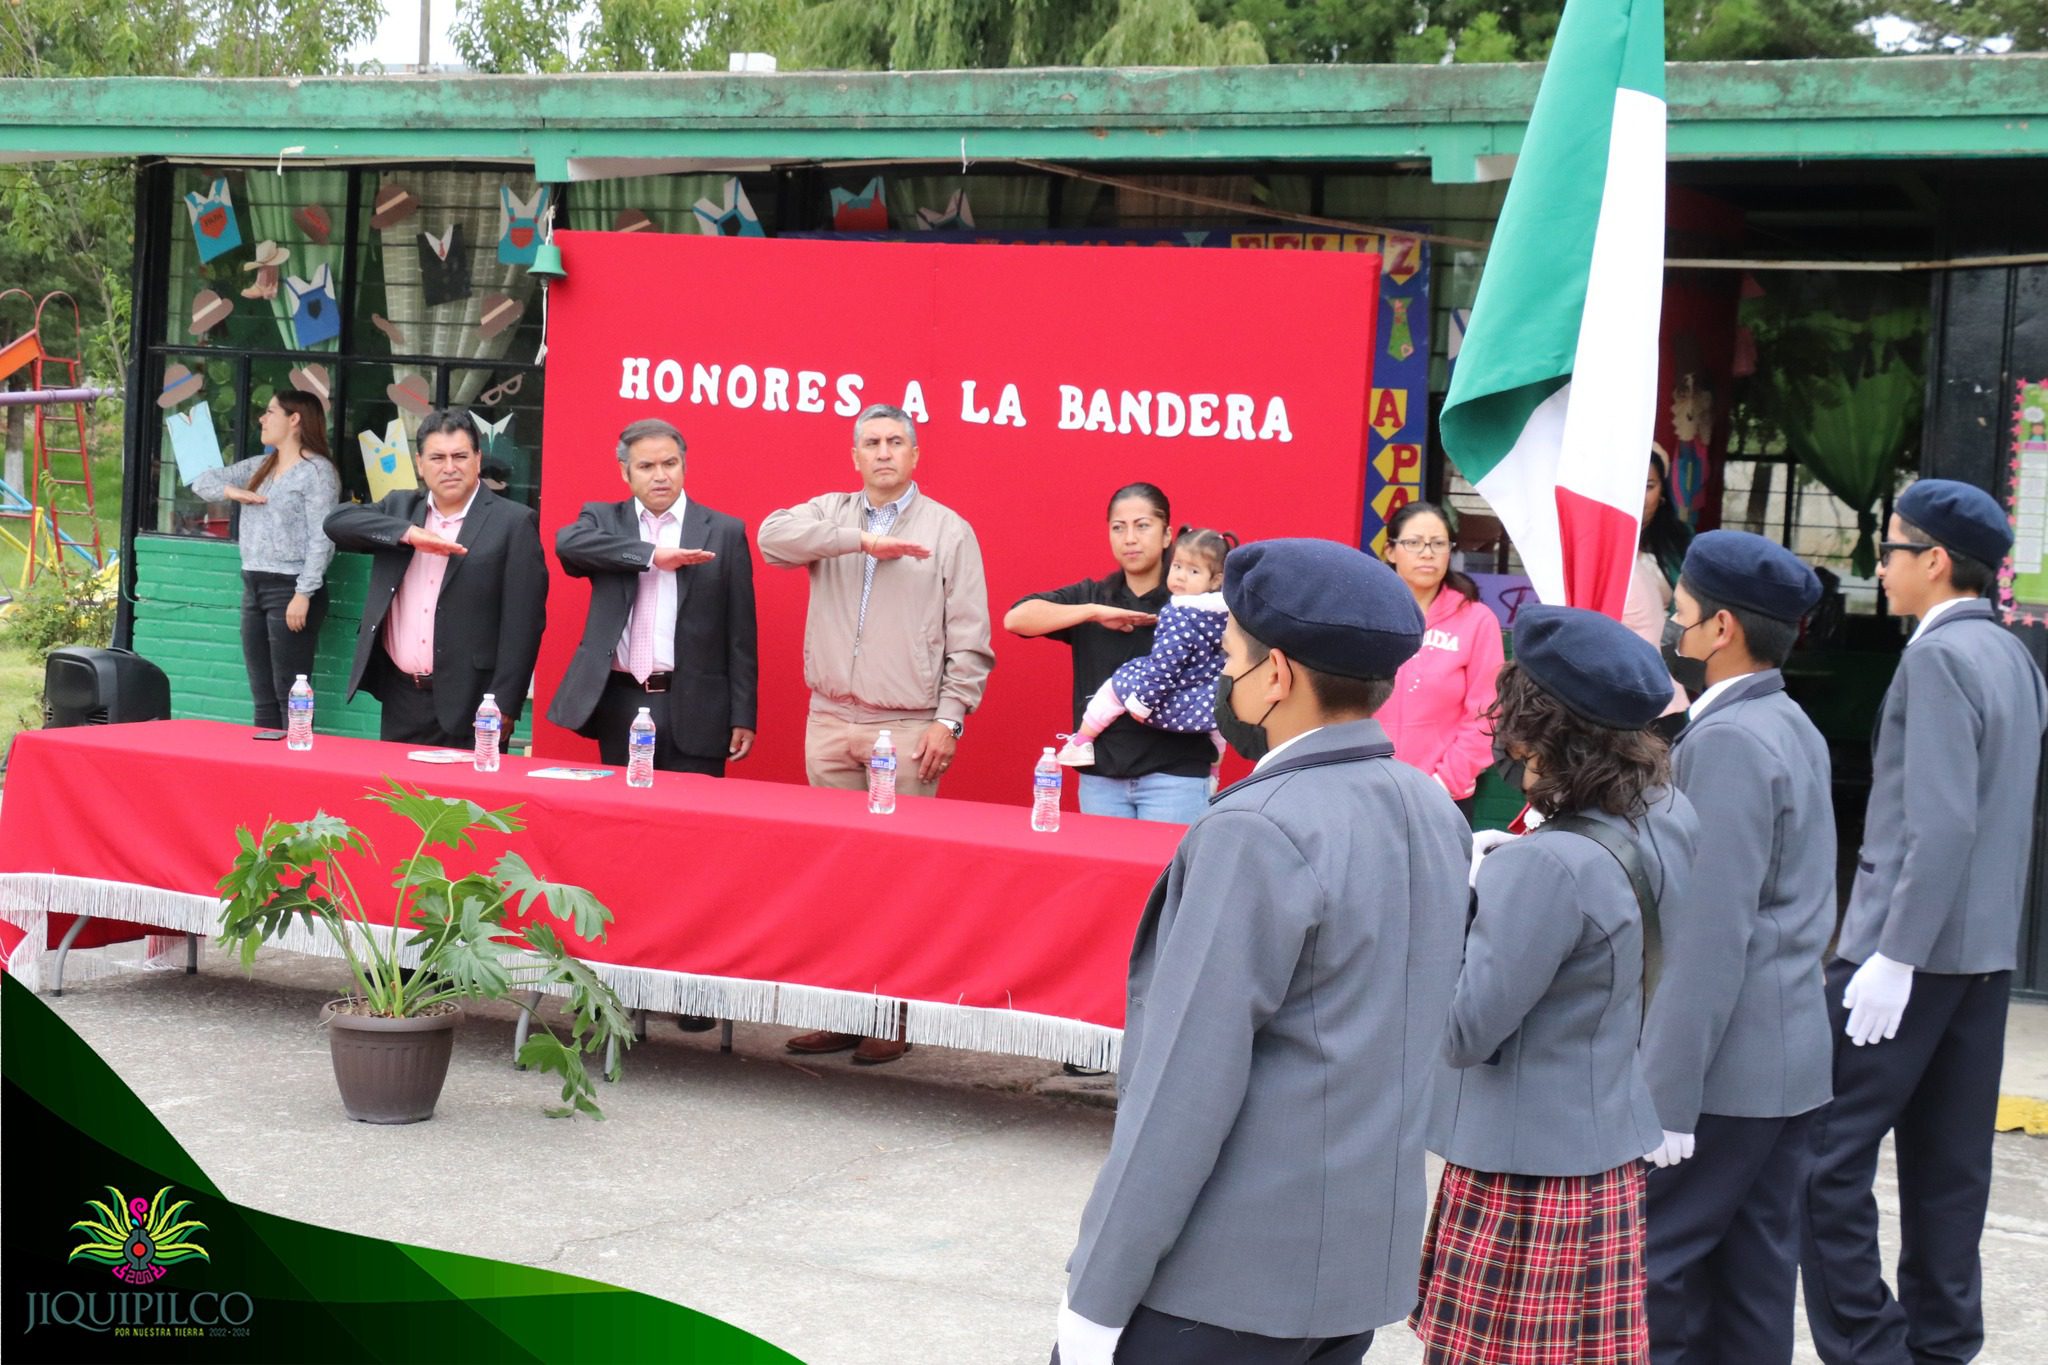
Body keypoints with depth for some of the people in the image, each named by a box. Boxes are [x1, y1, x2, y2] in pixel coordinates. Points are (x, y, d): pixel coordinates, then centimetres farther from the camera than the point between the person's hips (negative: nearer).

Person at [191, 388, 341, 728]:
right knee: (263, 700, 10)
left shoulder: (317, 471, -8)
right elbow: (203, 482, 20)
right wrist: (230, 491, -2)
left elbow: (321, 540, -15)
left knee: (290, 698, -9)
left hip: (290, 587, -8)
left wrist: (303, 595, -21)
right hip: (254, 586, 8)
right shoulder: (259, 467, 17)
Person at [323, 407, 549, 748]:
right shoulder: (400, 508, 14)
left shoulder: (513, 523, -3)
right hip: (400, 698, 5)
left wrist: (503, 706, -13)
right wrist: (407, 533, -16)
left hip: (468, 707, -5)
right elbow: (338, 521, -2)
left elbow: (523, 621, -7)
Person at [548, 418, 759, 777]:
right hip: (619, 704, 2)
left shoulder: (724, 532, 5)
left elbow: (740, 634, 4)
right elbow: (567, 542, -14)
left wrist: (742, 717, -1)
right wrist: (652, 555, -18)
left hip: (693, 708, -2)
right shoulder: (604, 520, 11)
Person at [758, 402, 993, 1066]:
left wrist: (950, 719, -7)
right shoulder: (829, 514, 12)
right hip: (830, 720, 3)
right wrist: (862, 540, -14)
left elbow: (970, 640, 1)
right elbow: (774, 536, -10)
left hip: (908, 729, -3)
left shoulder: (949, 531, 4)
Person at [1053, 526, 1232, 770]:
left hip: (1172, 705, -7)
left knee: (1118, 685, 8)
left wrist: (1141, 701, -16)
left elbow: (1164, 666, -24)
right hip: (1210, 705, 7)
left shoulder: (1179, 617, -24)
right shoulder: (1223, 611, -2)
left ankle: (1081, 743, 17)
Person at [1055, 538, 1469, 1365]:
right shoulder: (1434, 815, 7)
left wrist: (1098, 1295, -14)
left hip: (1219, 1282, -8)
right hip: (1363, 1261, 8)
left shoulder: (1260, 832, -17)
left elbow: (1187, 1085, -19)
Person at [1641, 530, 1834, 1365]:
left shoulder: (1727, 742, -16)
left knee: (1648, 1267, -4)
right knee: (1754, 1274, 12)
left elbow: (1711, 937, -21)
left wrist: (1666, 1094, -21)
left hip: (1723, 1068, -10)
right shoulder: (1791, 729, 13)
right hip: (1789, 1060, 10)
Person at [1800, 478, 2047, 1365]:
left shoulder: (1939, 658, -14)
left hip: (1913, 941, -9)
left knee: (1827, 1152, -7)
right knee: (1947, 1164, 12)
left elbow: (1941, 822, -21)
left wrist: (1894, 957, -21)